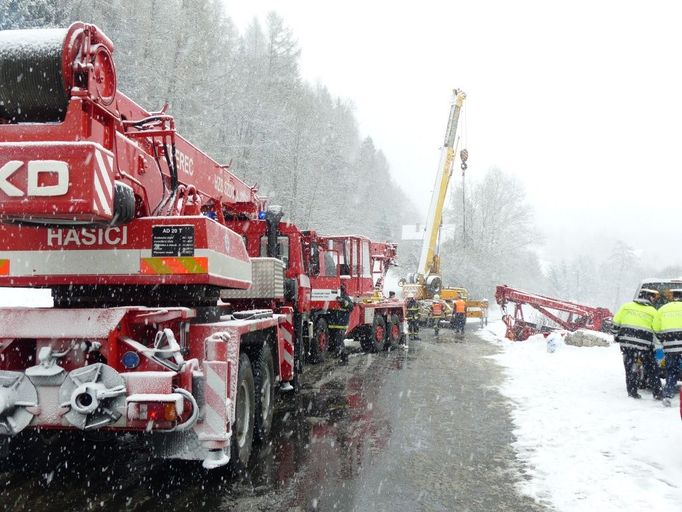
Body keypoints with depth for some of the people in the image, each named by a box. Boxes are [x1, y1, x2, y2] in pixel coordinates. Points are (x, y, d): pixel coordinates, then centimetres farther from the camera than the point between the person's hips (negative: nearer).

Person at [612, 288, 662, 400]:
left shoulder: (626, 306, 7)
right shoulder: (652, 312, 3)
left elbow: (616, 322, 9)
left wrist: (617, 335, 19)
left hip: (626, 341, 2)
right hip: (644, 344, -1)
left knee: (630, 367, 9)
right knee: (651, 368, 10)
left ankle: (632, 391, 8)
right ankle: (657, 393, 12)